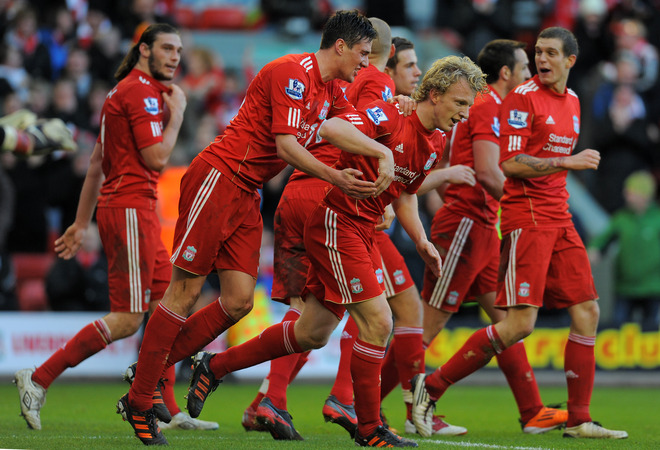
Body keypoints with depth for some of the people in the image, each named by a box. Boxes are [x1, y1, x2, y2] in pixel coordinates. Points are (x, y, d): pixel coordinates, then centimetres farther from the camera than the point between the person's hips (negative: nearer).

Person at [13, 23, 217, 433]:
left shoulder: (129, 91, 21)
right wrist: (177, 113, -3)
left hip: (137, 210, 11)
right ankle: (39, 380, -9)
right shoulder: (139, 91, -10)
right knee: (128, 319, -11)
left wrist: (82, 223, 22)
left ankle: (165, 409, 9)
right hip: (130, 209, -11)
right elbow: (156, 157, -16)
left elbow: (97, 163, 22)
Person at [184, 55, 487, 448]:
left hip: (362, 232, 10)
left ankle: (215, 367, 27)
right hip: (337, 222, -10)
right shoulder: (390, 117, -18)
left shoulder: (432, 146, 9)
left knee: (313, 334, 13)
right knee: (378, 322, -12)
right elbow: (331, 129, -32)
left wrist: (421, 240, 11)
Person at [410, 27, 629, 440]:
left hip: (558, 218, 8)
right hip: (525, 216, -8)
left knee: (587, 311, 2)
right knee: (519, 323, -14)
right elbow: (510, 163, -16)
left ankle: (579, 421, 6)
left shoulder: (572, 101, 15)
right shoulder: (524, 97, -9)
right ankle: (431, 389, -7)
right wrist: (568, 162, -17)